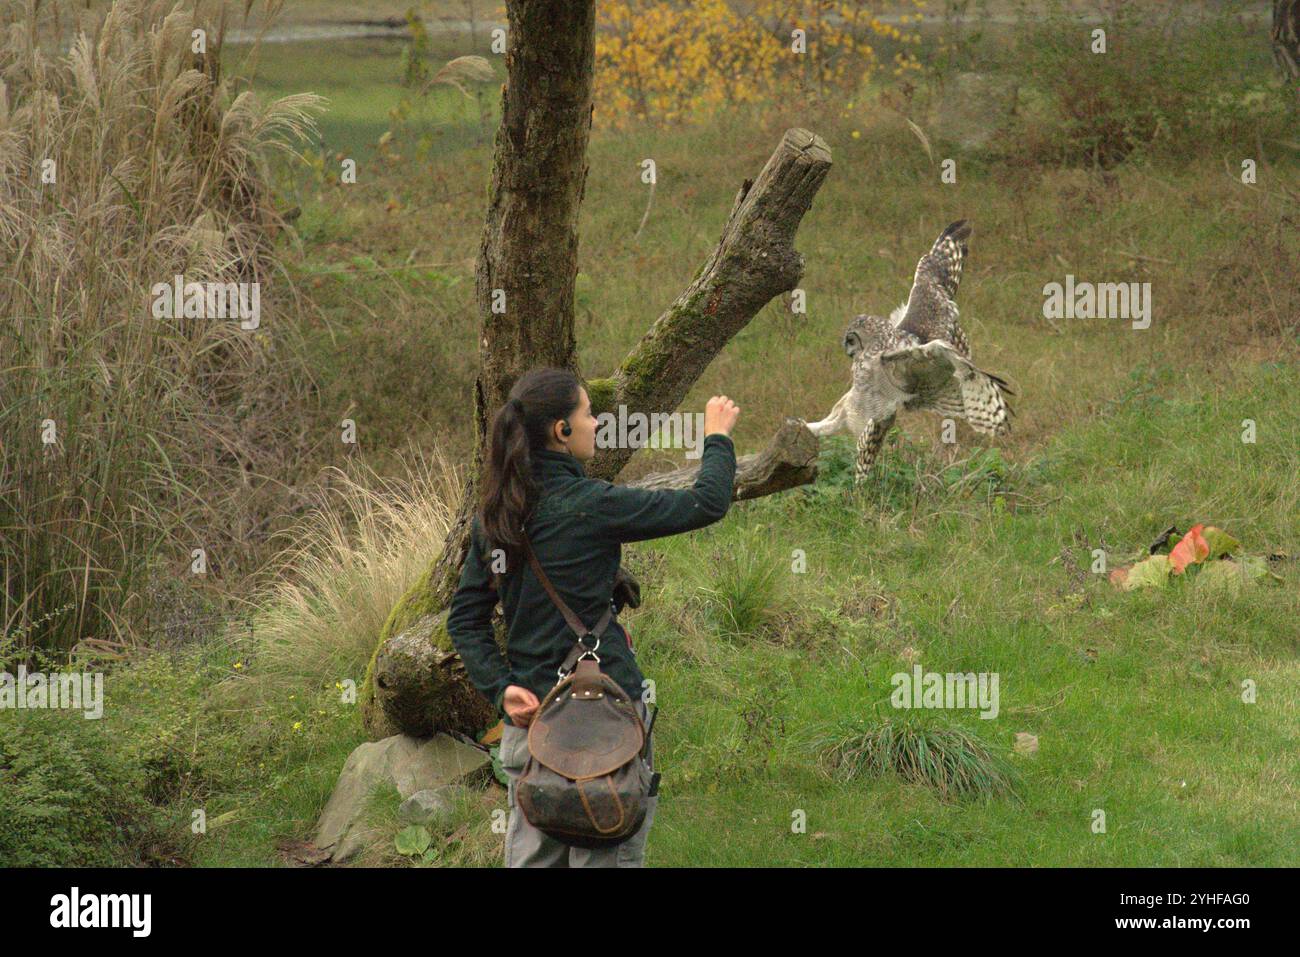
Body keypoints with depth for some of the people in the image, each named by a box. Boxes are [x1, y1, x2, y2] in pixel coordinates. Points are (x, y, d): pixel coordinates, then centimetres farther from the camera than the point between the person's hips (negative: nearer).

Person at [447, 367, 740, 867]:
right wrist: (717, 437, 9)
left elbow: (465, 619, 8)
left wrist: (501, 688, 0)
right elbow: (707, 503, -8)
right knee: (607, 857, 0)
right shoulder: (590, 506, -14)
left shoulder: (494, 516, 6)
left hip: (528, 720, 7)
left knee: (531, 857, 11)